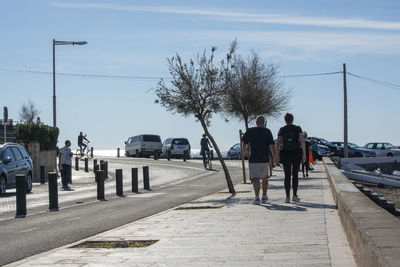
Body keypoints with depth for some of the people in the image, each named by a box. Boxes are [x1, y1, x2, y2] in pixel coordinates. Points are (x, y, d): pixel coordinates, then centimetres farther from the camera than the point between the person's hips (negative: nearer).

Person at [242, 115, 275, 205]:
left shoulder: (250, 131, 2)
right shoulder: (267, 131, -1)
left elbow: (244, 143, 10)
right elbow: (271, 145, -9)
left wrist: (245, 151, 29)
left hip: (253, 159, -1)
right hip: (265, 158, 1)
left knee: (255, 178, -8)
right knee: (265, 177, 20)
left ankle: (257, 197, -25)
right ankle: (264, 197, 29)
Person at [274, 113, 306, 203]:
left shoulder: (282, 130, 1)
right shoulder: (298, 128, -1)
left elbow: (278, 143, -3)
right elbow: (302, 141, -9)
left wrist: (276, 155, 4)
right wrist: (304, 154, -6)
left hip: (285, 154, 0)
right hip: (296, 154, 0)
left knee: (287, 176, 5)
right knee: (295, 175, 12)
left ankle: (288, 197, 0)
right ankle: (295, 195, 8)